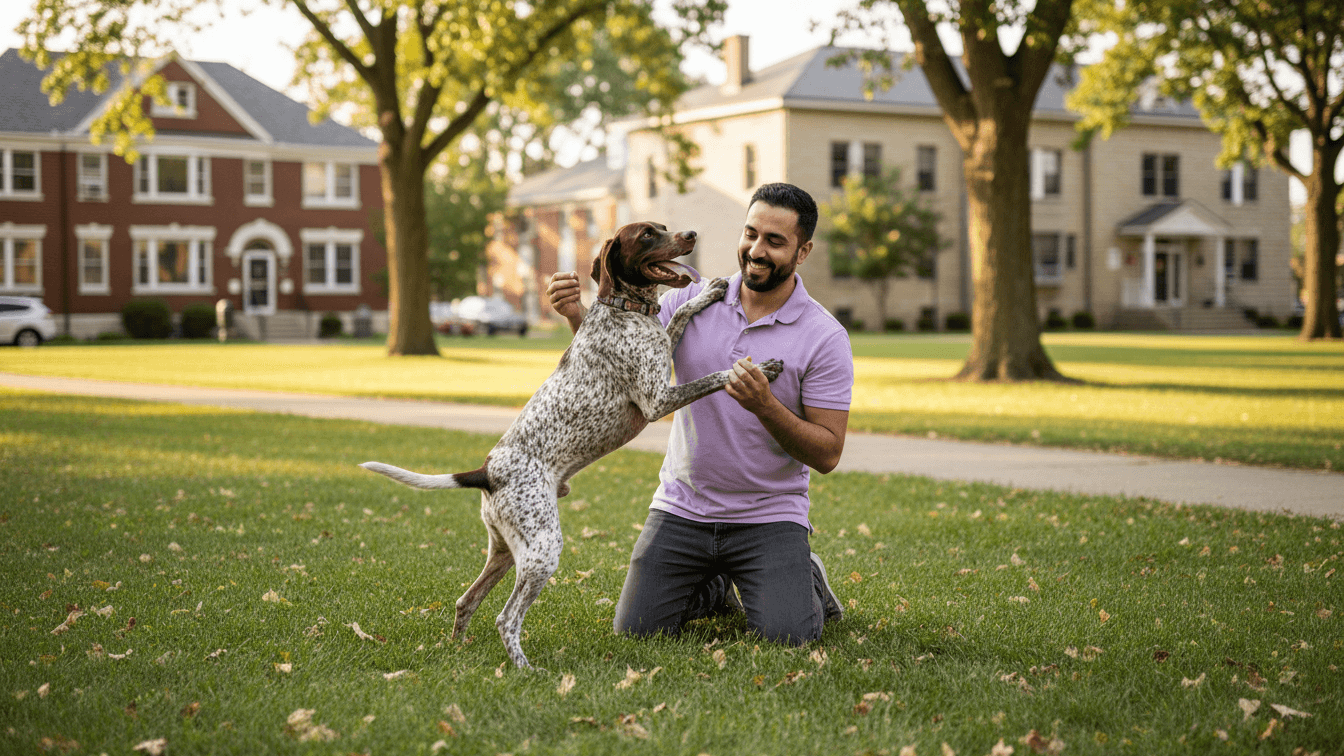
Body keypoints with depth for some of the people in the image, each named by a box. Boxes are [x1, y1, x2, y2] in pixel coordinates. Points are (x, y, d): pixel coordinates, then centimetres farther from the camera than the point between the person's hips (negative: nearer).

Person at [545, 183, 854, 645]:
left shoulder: (825, 337, -11)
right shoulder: (694, 300, -1)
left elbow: (828, 455, -12)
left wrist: (765, 406, -27)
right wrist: (576, 314, -20)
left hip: (769, 516, -3)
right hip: (681, 507, 3)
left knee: (785, 637, -20)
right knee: (635, 631, -4)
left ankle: (805, 580, 16)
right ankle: (716, 589, 27)